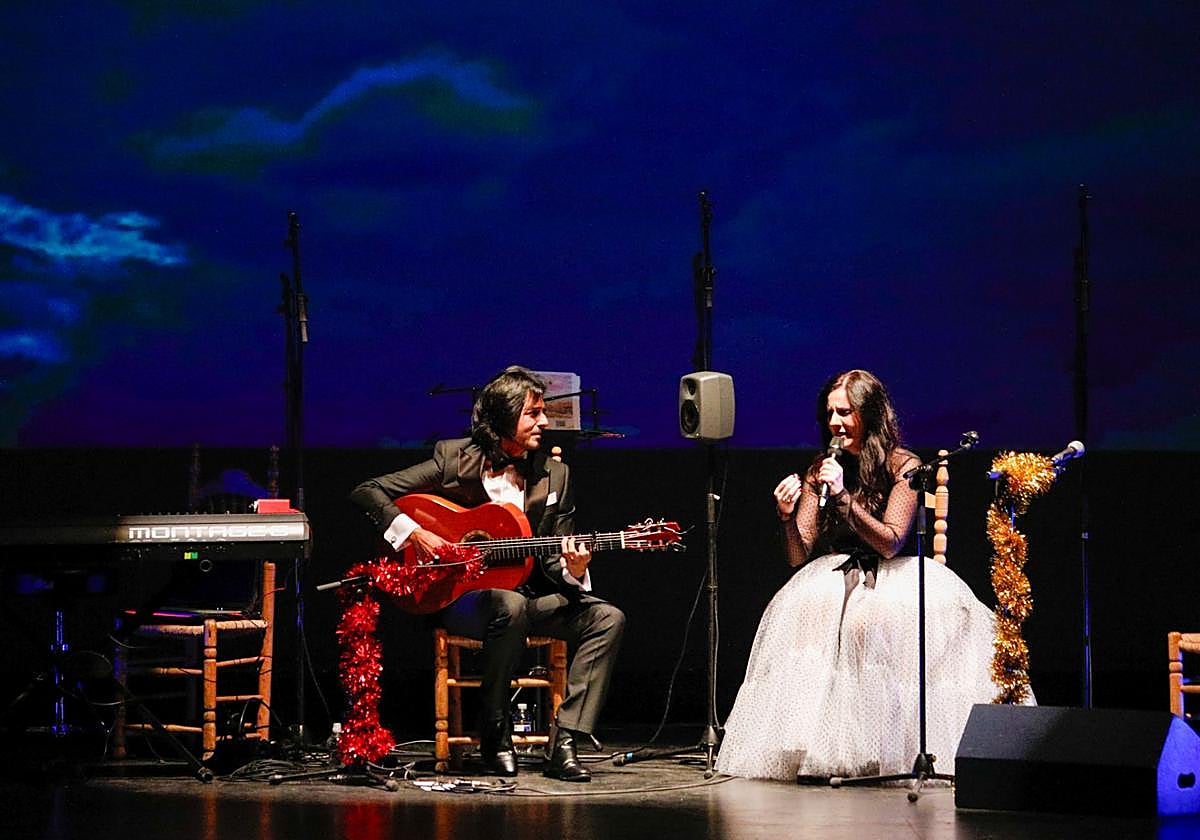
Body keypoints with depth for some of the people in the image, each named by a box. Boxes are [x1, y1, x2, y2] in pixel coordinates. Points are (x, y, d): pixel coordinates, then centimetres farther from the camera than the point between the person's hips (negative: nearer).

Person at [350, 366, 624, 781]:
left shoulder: (554, 475, 8)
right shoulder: (454, 459, -4)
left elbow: (552, 561, 8)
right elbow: (367, 492, -5)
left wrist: (572, 571, -16)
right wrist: (413, 534, -19)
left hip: (529, 594, 5)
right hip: (461, 595, -5)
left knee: (607, 618, -18)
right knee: (511, 607, -38)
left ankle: (563, 743, -22)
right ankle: (494, 735, -20)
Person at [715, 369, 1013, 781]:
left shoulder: (903, 466, -5)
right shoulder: (821, 470, 8)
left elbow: (890, 543, -15)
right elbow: (799, 557, 5)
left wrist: (844, 497, -24)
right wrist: (786, 517, -16)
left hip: (893, 575, -3)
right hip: (838, 575, 3)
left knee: (878, 614, -38)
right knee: (803, 608, -31)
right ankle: (817, 744, -31)